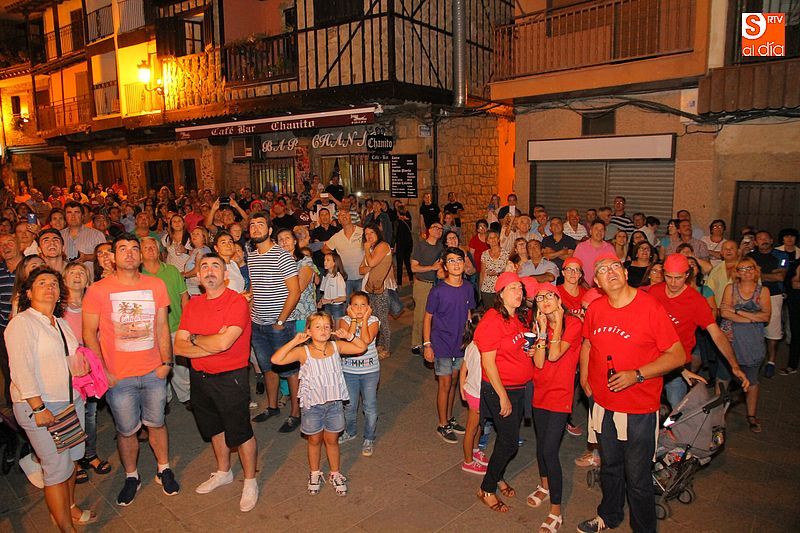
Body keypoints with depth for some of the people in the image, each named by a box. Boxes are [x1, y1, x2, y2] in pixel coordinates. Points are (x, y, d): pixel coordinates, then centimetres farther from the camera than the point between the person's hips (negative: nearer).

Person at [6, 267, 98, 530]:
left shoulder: (61, 323, 13)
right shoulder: (21, 323, -11)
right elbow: (21, 368, -18)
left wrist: (81, 364, 8)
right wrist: (38, 408, -21)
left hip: (71, 402, 7)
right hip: (40, 407, -7)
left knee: (71, 458, 16)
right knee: (57, 468, -2)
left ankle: (70, 507, 36)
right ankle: (67, 528, 9)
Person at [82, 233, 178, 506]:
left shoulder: (156, 285, -2)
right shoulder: (97, 290, -8)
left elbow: (162, 326, 3)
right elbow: (89, 333, -4)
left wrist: (166, 362, -1)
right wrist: (102, 371, -8)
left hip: (154, 372, 2)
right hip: (118, 376, -1)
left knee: (157, 423, 15)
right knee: (126, 430, 12)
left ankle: (164, 470, 35)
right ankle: (131, 477, 34)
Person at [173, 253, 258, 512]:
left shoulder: (237, 302, -16)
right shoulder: (193, 305, 3)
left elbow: (223, 343, -27)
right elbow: (179, 347, -4)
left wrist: (194, 338, -9)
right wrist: (212, 344, -18)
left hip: (229, 378, -6)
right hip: (199, 377, 7)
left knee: (240, 432, 4)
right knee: (214, 428, 23)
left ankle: (250, 482, 25)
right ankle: (223, 472, 45)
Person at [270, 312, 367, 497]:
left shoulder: (336, 346, -6)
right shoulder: (303, 351, -15)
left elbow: (362, 348, -1)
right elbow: (276, 359, -25)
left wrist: (348, 336, -15)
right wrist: (294, 341, -29)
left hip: (334, 403, 2)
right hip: (312, 404, -2)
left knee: (332, 440, 17)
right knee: (314, 440, 17)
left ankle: (335, 474, 36)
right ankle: (315, 473, 40)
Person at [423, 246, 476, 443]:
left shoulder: (468, 289, -2)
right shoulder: (438, 291, -16)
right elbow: (428, 318, -9)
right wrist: (427, 344, -11)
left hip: (460, 344, 5)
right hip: (442, 344, -5)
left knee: (454, 382, 17)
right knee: (445, 384, 4)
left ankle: (449, 418, 35)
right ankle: (443, 425, 20)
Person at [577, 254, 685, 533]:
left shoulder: (650, 307, -16)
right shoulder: (595, 308, 0)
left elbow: (677, 355, -15)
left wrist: (636, 375, -23)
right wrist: (584, 377, 8)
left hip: (639, 409, -5)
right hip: (603, 404, 5)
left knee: (638, 478, 6)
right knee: (609, 467, 24)